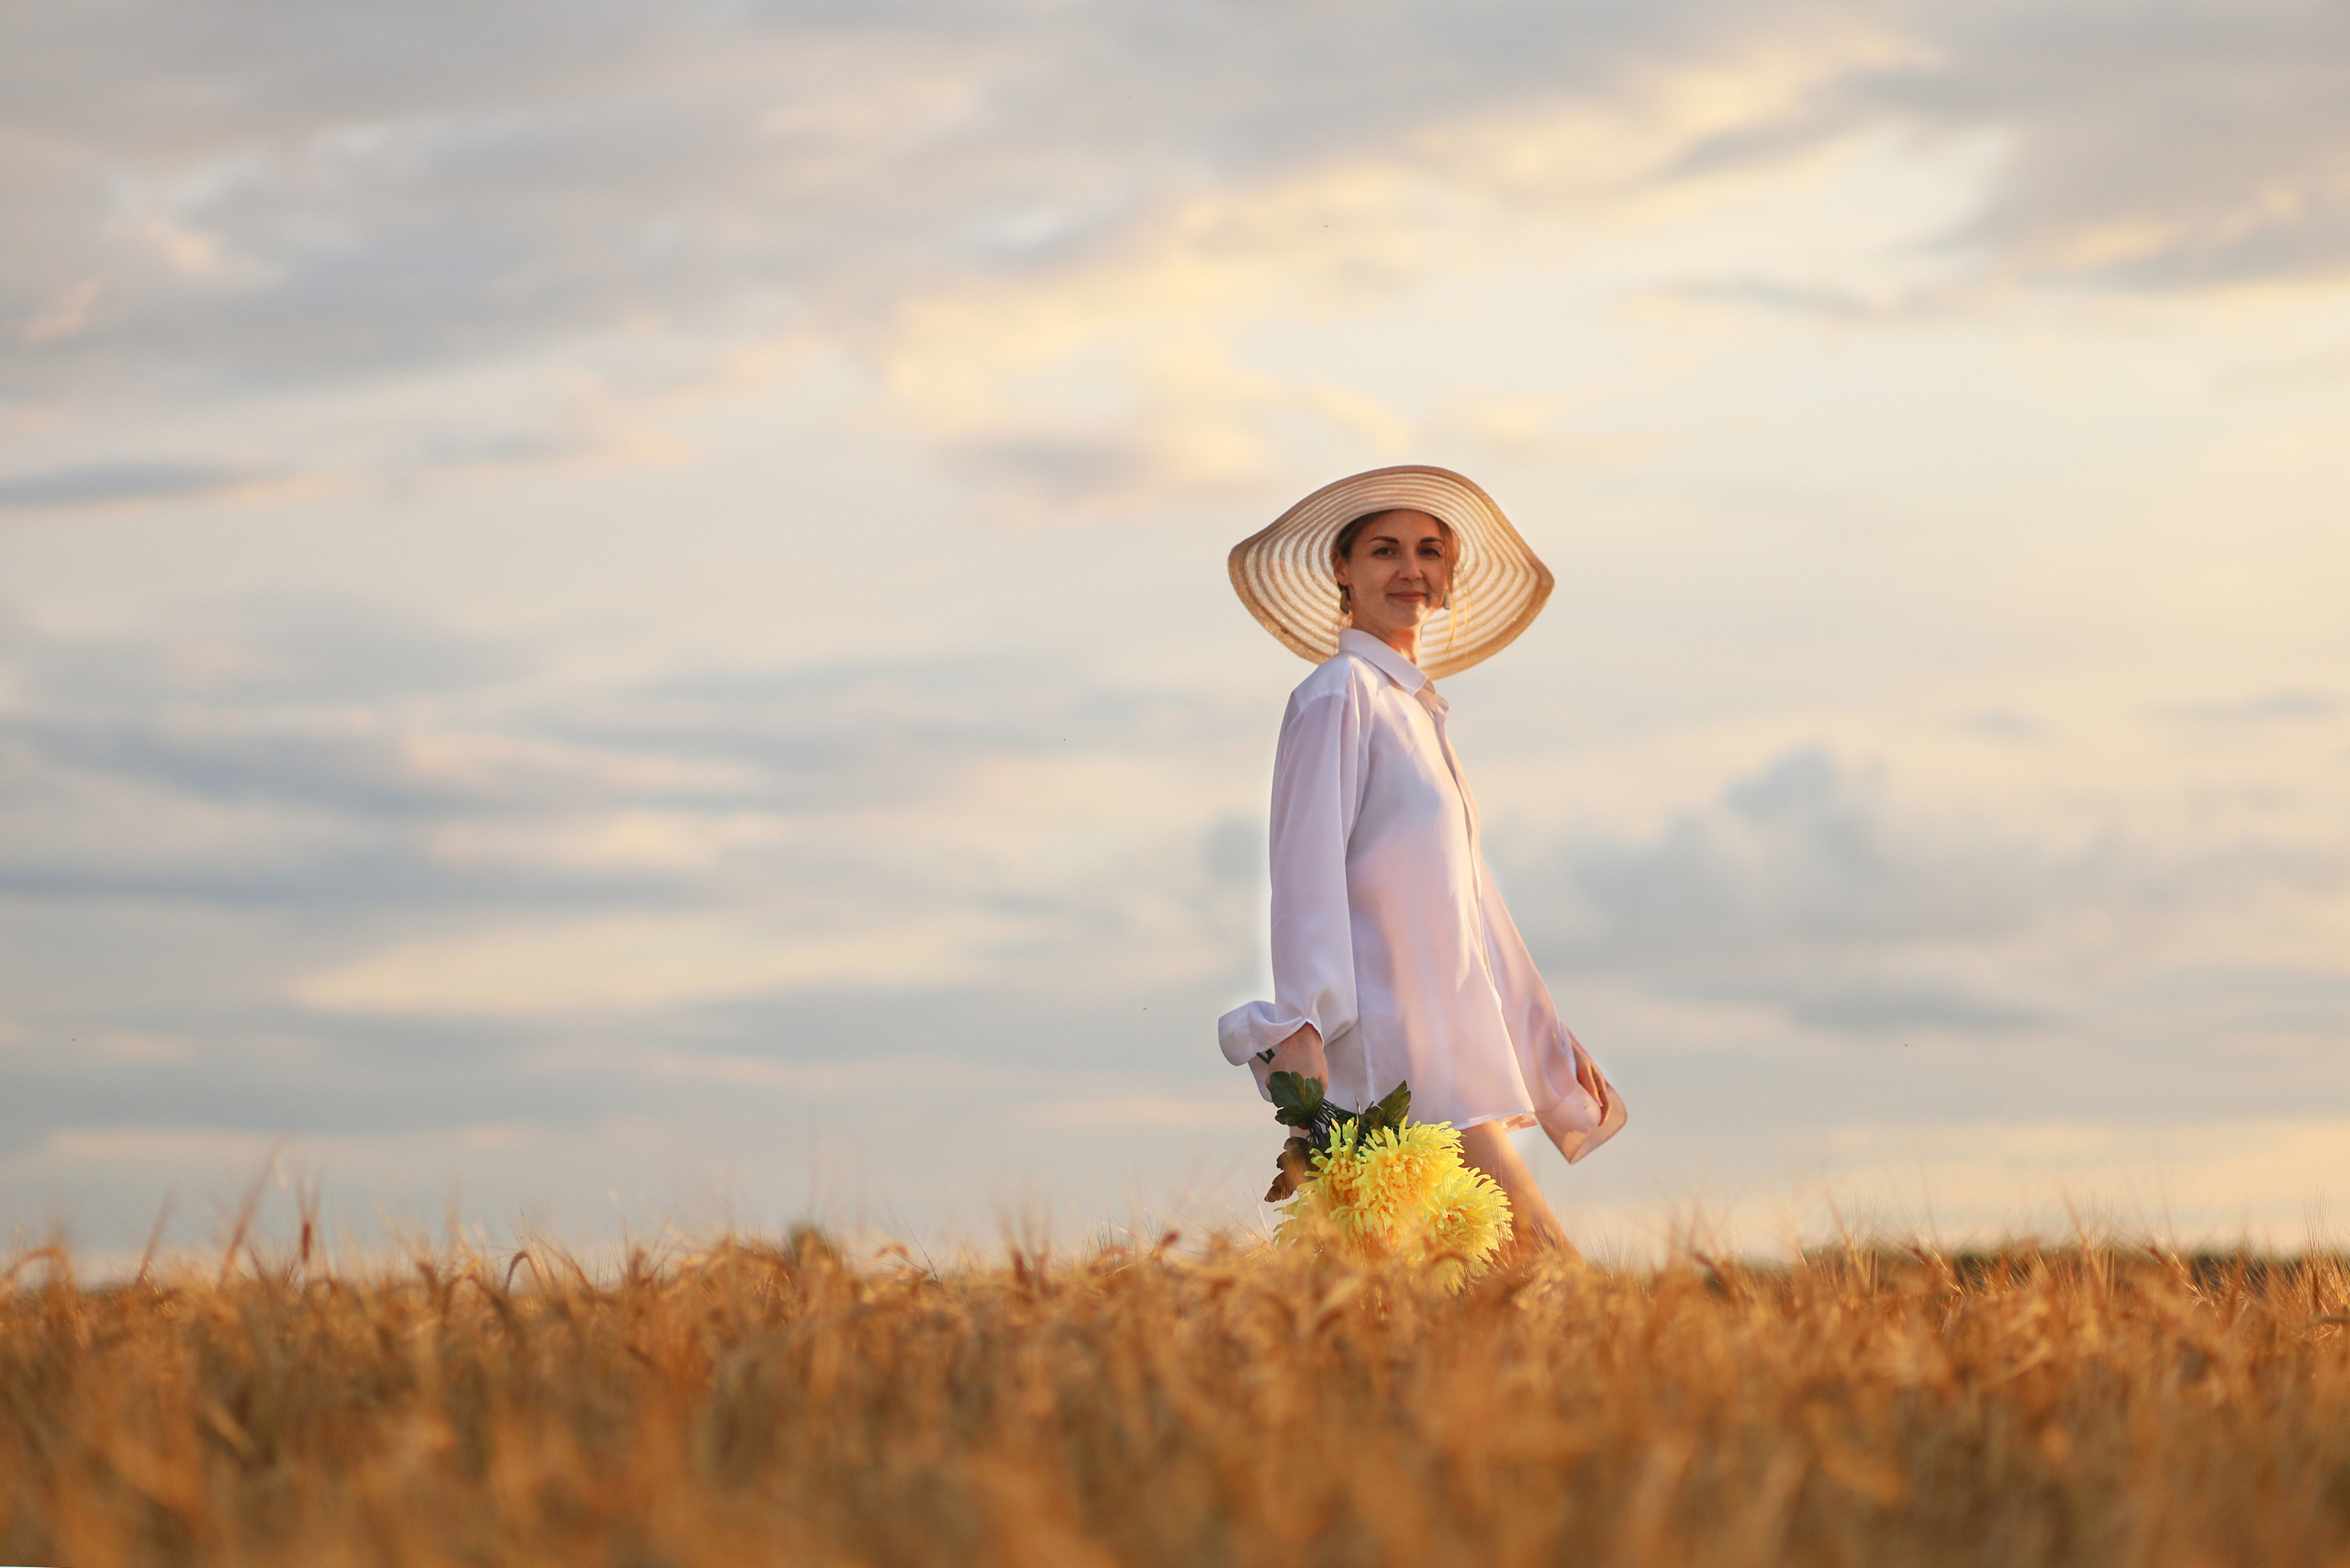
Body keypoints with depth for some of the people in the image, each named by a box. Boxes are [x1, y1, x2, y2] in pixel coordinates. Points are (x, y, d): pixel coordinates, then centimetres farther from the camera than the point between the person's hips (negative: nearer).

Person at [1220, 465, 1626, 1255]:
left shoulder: (1416, 710, 24)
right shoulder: (1342, 693, -3)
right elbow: (1307, 865, -13)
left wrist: (1550, 1042, 29)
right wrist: (1301, 1024, -24)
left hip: (1450, 1045, 9)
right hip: (1392, 1057, -9)